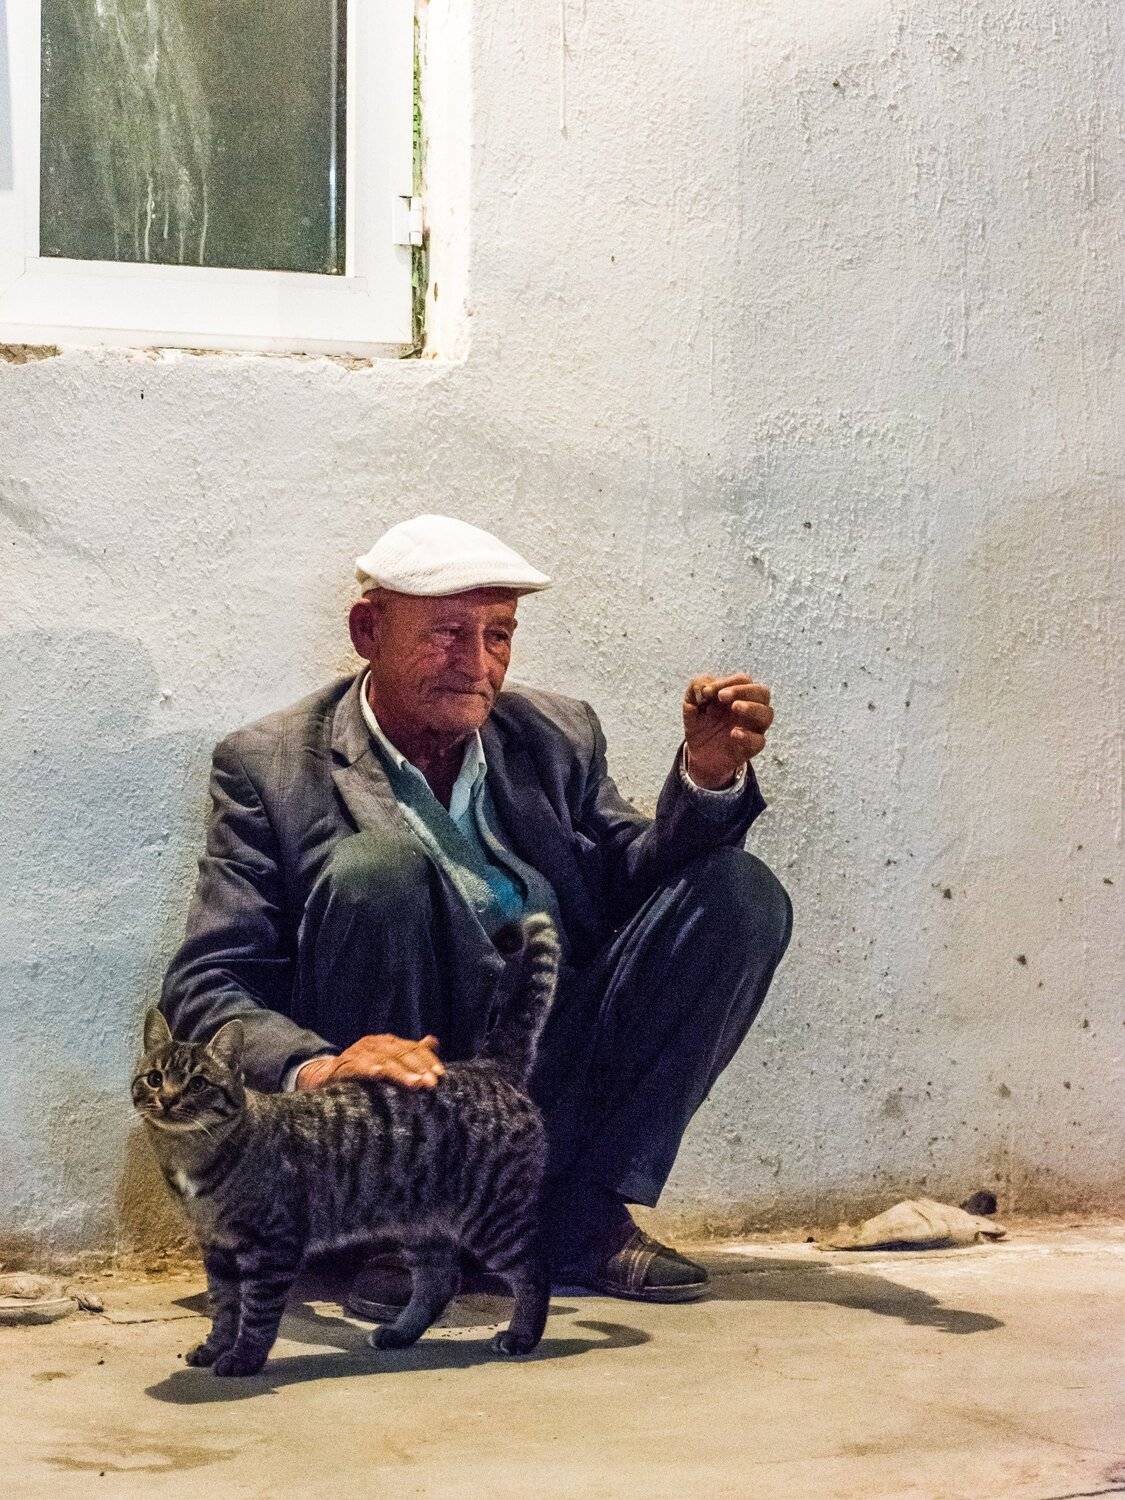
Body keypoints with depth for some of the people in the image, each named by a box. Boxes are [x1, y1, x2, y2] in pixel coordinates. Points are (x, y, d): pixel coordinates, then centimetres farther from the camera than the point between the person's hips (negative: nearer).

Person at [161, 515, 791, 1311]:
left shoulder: (557, 734, 13)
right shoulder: (269, 766, -1)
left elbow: (634, 886, 6)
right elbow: (205, 985, -10)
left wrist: (709, 775, -13)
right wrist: (312, 1069, -31)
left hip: (558, 1089, 4)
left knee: (743, 891, -9)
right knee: (379, 866, -27)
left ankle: (584, 1217, -9)